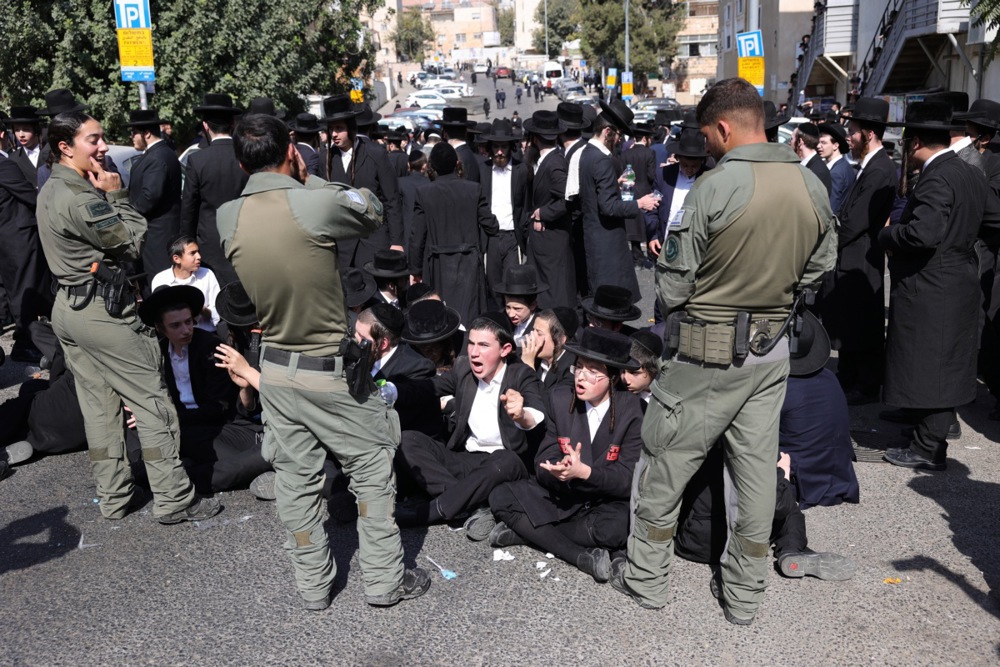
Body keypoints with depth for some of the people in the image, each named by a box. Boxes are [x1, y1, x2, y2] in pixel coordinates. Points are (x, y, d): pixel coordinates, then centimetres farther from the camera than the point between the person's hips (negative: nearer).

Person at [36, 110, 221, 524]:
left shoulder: (51, 191, 11)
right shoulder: (80, 198, -20)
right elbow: (134, 243, -14)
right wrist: (116, 196, -8)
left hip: (68, 305, 10)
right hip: (102, 311, -10)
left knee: (97, 406, 14)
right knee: (151, 402, -3)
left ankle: (113, 498, 22)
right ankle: (173, 500, 2)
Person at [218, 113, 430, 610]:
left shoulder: (227, 218, -5)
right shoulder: (317, 203, -22)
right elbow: (373, 210, -3)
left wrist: (298, 185, 5)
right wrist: (308, 178, 1)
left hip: (276, 368, 5)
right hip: (331, 370, -5)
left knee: (295, 477, 14)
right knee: (371, 466, 12)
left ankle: (312, 586, 28)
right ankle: (384, 579, 20)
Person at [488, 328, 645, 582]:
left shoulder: (633, 411, -15)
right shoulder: (561, 399, -6)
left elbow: (629, 478, -18)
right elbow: (542, 465, -5)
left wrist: (583, 471, -35)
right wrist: (560, 470, -31)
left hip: (606, 502, -3)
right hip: (561, 496, 4)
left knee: (616, 527, -36)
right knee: (501, 497, -17)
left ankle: (525, 530, -17)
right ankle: (584, 556, -24)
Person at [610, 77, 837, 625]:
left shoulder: (713, 188, -19)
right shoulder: (813, 188, 0)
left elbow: (673, 283, -13)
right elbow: (818, 268, 9)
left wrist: (675, 314, 8)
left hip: (708, 351, -6)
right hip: (771, 351, 6)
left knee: (666, 462, 10)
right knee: (757, 467, 14)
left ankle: (646, 579, 25)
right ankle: (745, 595, 27)